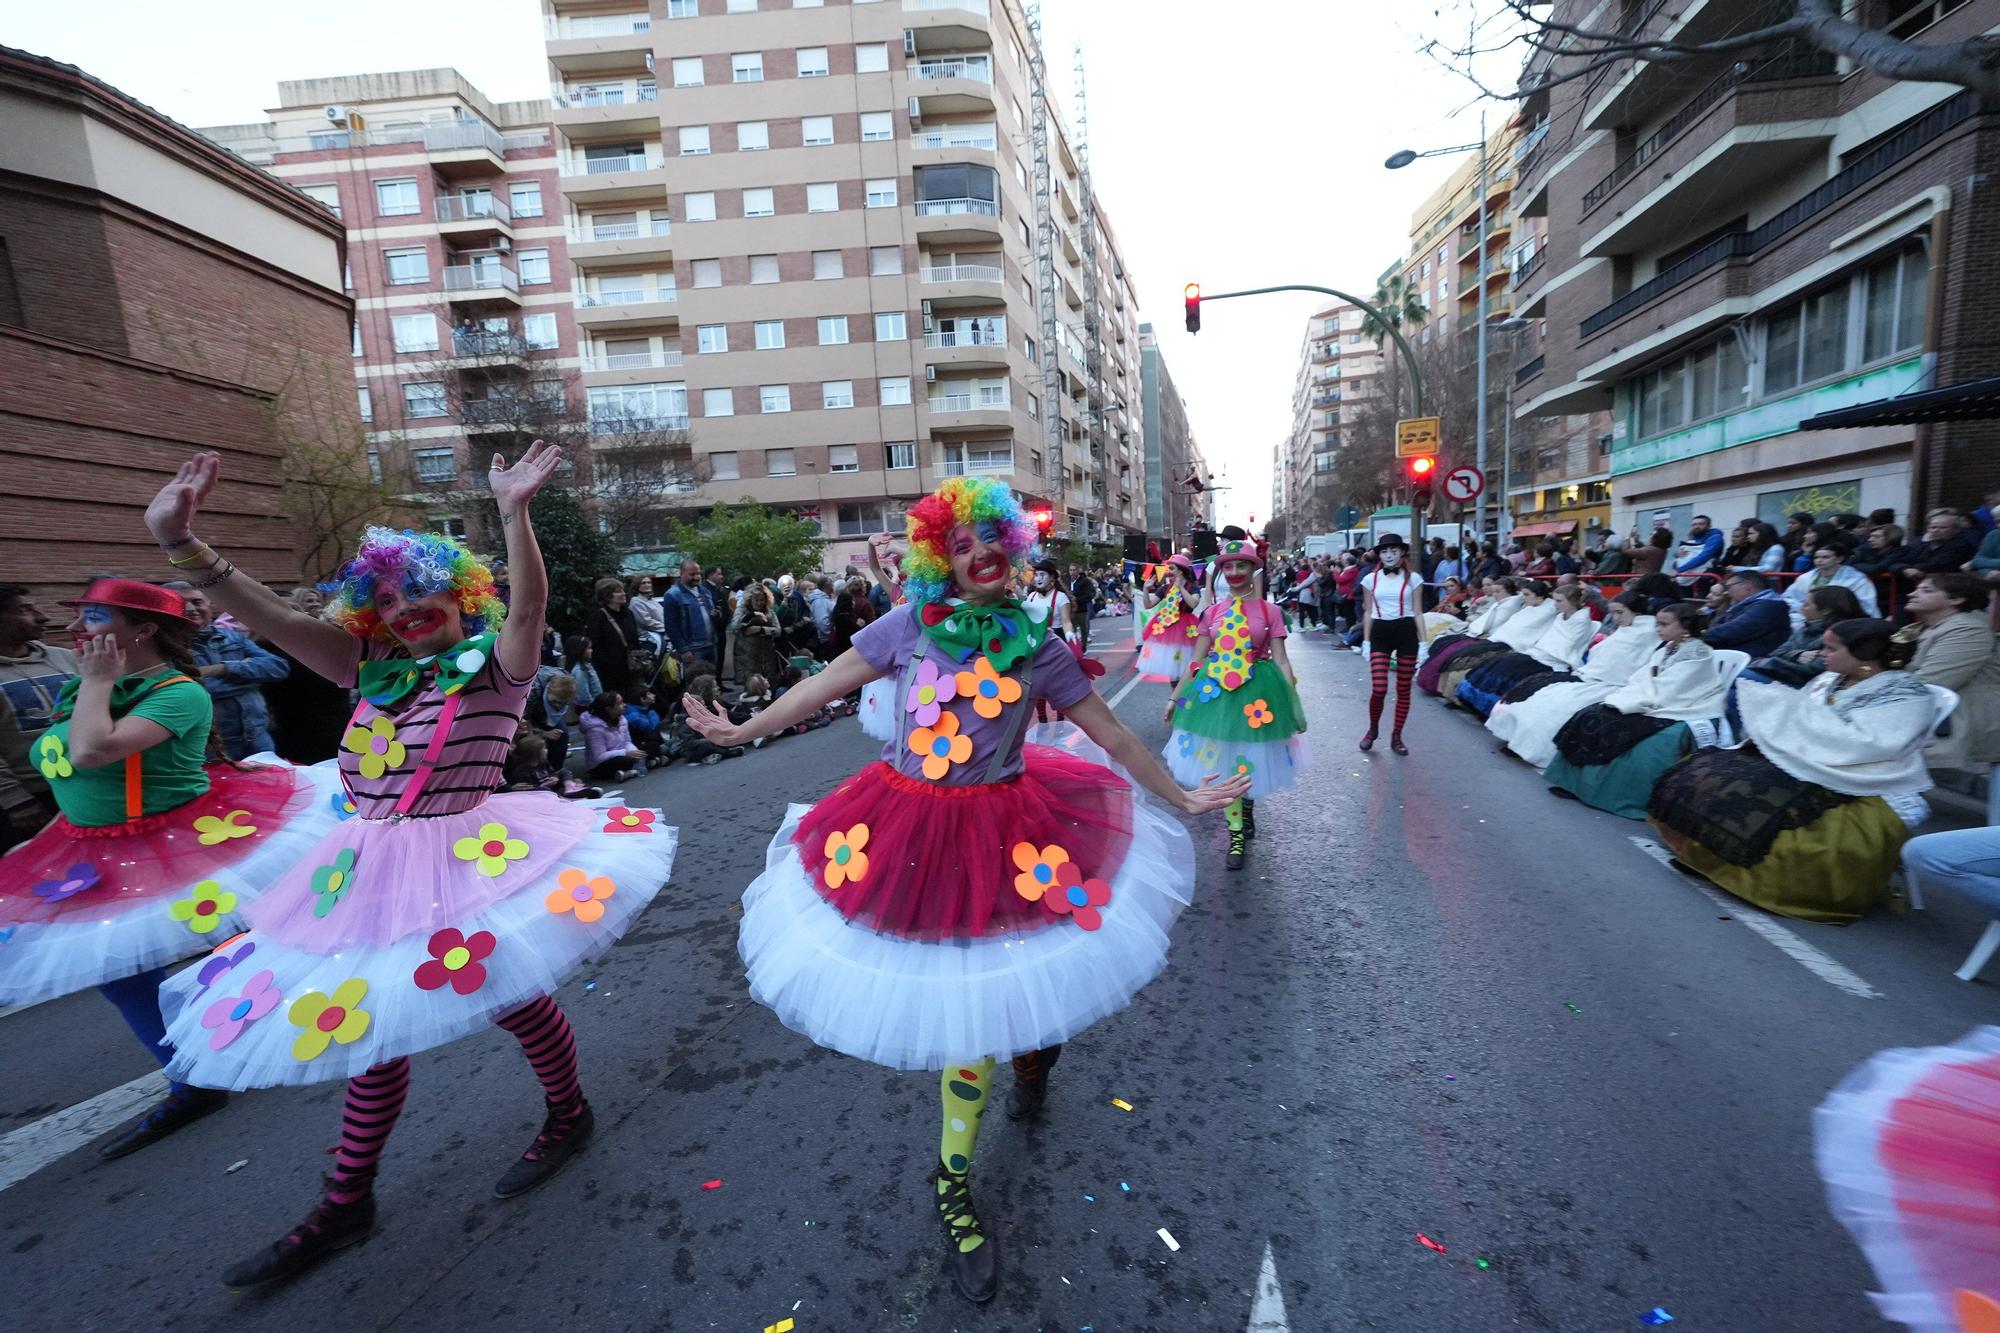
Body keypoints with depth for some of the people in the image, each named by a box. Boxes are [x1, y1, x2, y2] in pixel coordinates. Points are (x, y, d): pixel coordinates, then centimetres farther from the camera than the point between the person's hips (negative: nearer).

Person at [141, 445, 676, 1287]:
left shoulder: (494, 664, -10)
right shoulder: (374, 671, 7)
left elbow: (529, 606, -29)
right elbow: (271, 618, 0)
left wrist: (513, 513, -42)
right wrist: (180, 542, -13)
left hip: (468, 863, -6)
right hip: (375, 871, 7)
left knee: (512, 1000, 7)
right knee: (371, 1023, 18)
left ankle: (567, 1116, 35)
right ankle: (344, 1204, 38)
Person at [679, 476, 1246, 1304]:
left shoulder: (1036, 645, -5)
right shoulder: (910, 625, -5)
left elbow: (1110, 731, 3)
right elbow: (825, 685, 3)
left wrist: (1178, 796, 8)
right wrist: (741, 731, 8)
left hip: (999, 830, 0)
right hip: (907, 826, 1)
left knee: (979, 988, 8)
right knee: (956, 995, 11)